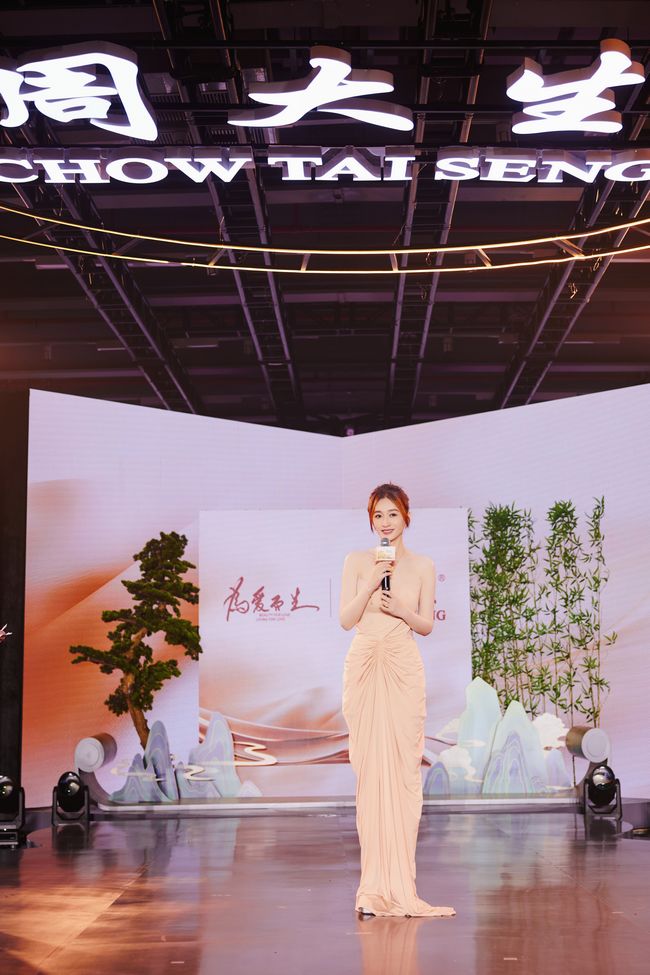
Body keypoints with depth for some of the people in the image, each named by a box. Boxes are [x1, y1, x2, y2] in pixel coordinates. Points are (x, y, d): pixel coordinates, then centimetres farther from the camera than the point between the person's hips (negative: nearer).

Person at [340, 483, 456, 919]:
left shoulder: (423, 566, 8)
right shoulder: (357, 561, 7)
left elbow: (427, 625, 10)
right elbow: (346, 619, 2)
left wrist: (401, 609, -9)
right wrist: (371, 585, -10)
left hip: (404, 669, 0)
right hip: (364, 665, 0)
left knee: (403, 766, -4)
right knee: (369, 766, -1)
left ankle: (398, 879, 1)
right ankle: (376, 882, 4)